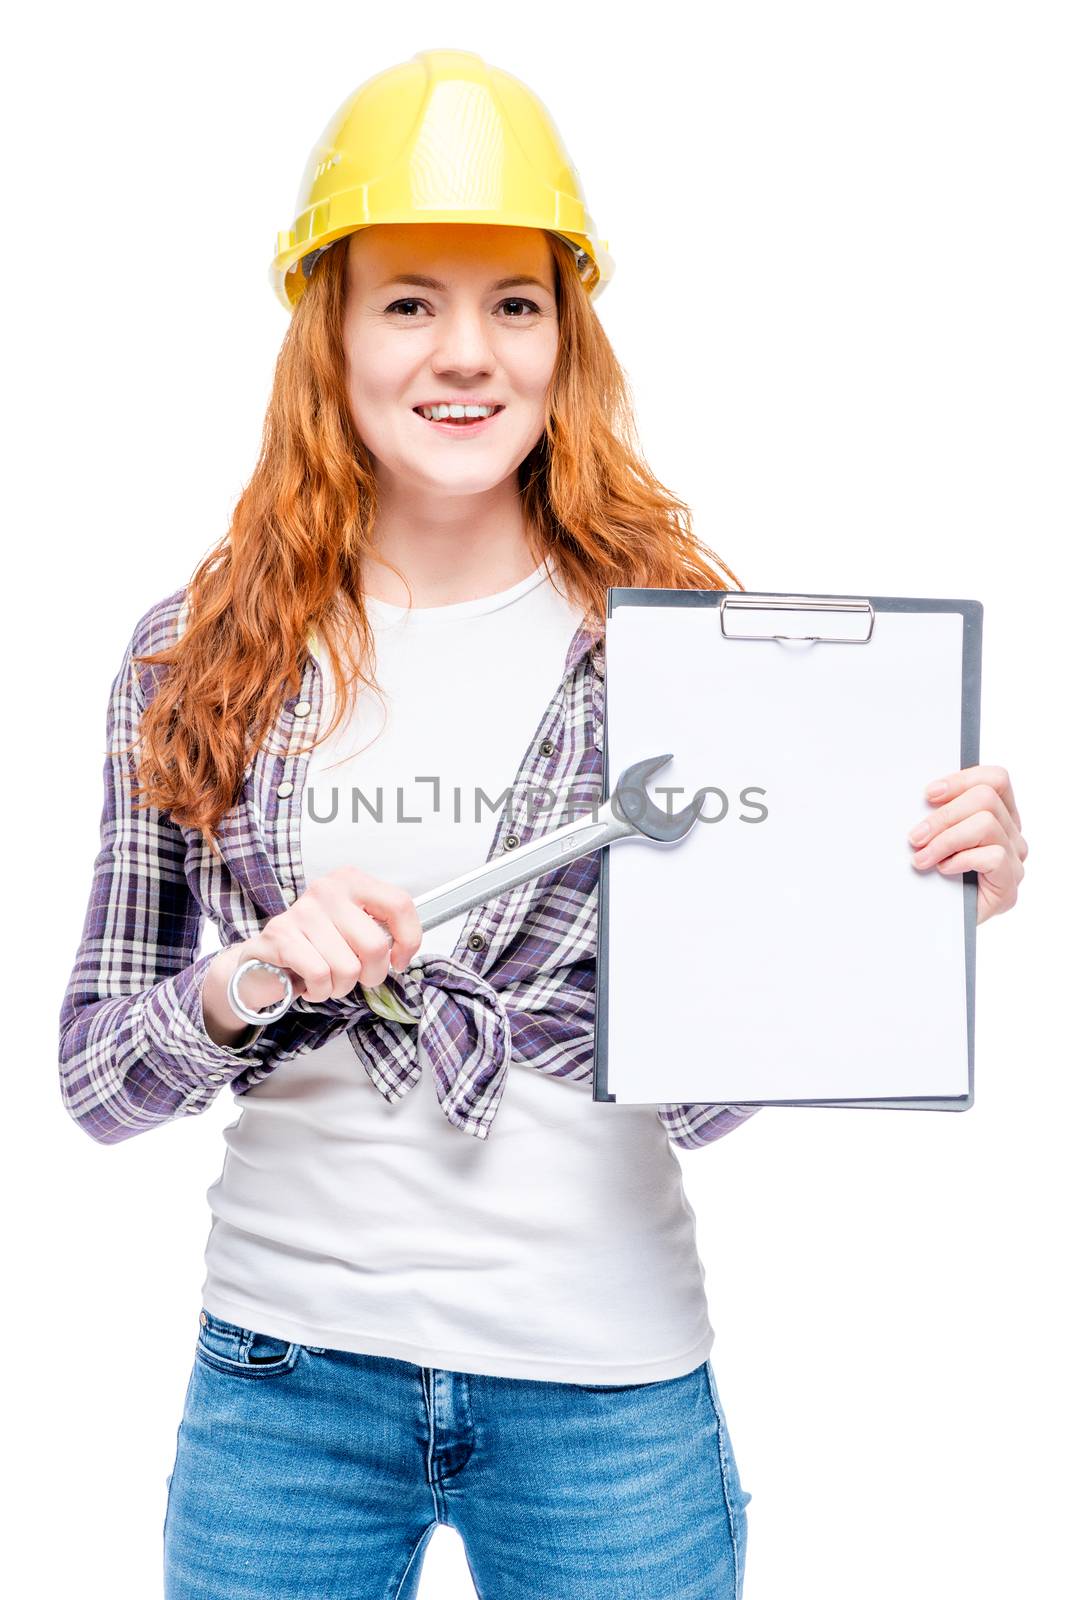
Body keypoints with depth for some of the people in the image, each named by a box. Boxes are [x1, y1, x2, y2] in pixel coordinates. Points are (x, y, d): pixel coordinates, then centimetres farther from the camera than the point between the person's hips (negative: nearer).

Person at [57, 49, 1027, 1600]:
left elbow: (703, 1089, -1)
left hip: (606, 1379, 0)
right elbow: (96, 1078, 1)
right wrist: (250, 981, -18)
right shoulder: (199, 656, -2)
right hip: (286, 1369, 1)